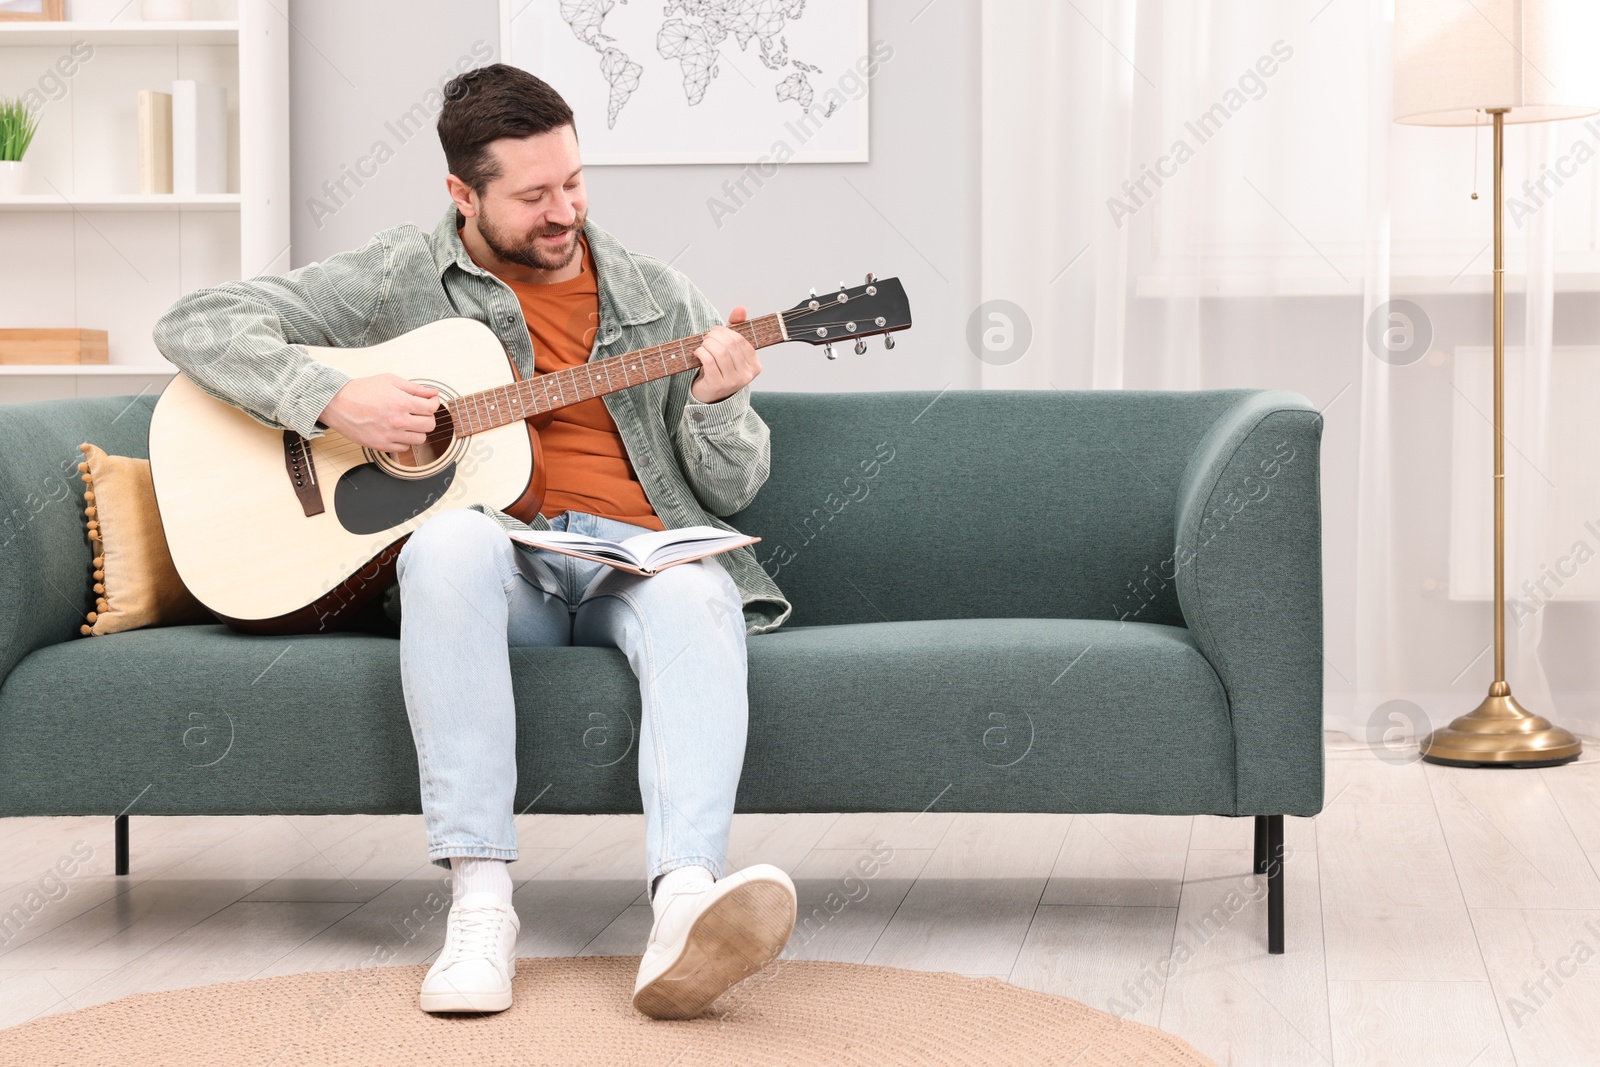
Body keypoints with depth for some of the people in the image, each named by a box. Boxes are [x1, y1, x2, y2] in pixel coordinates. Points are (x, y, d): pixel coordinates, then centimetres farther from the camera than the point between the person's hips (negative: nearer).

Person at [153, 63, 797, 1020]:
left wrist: (715, 404, -8)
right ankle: (481, 900, -41)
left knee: (696, 595, -35)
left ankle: (686, 907, -57)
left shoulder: (659, 299, 16)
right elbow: (197, 327, 3)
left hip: (637, 558, 2)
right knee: (452, 542, -38)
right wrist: (332, 399, -12)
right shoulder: (404, 279, 8)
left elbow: (734, 488, 15)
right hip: (498, 563, -1)